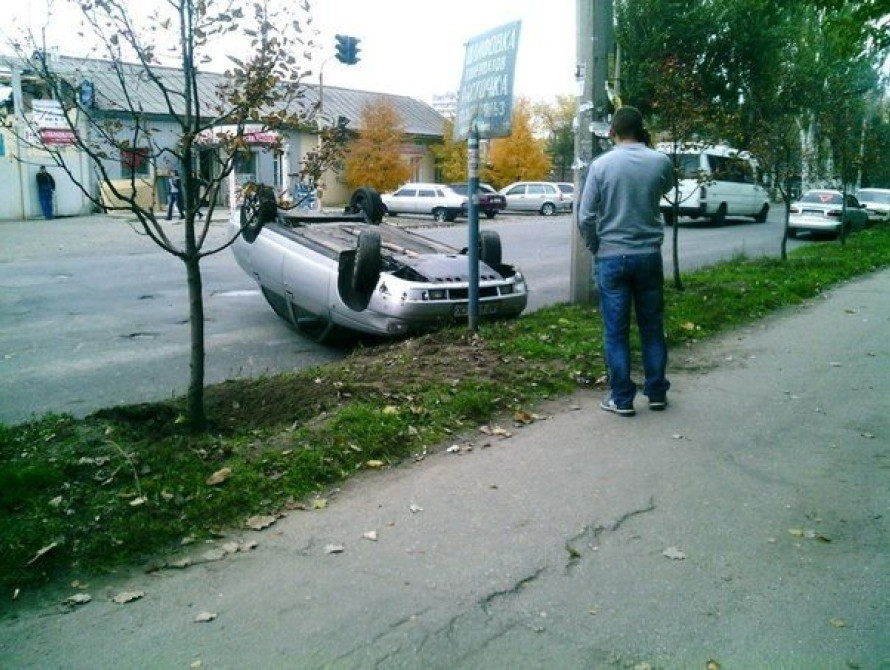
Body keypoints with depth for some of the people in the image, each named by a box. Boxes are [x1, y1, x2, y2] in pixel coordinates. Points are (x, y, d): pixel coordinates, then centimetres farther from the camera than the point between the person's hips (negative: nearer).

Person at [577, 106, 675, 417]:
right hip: (649, 255, 3)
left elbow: (586, 217, -8)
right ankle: (657, 392, 22)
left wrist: (595, 248, 9)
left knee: (616, 332, 5)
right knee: (652, 327, 14)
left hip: (611, 258, -2)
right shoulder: (661, 161, -1)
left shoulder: (601, 165, -7)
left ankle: (621, 398, 10)